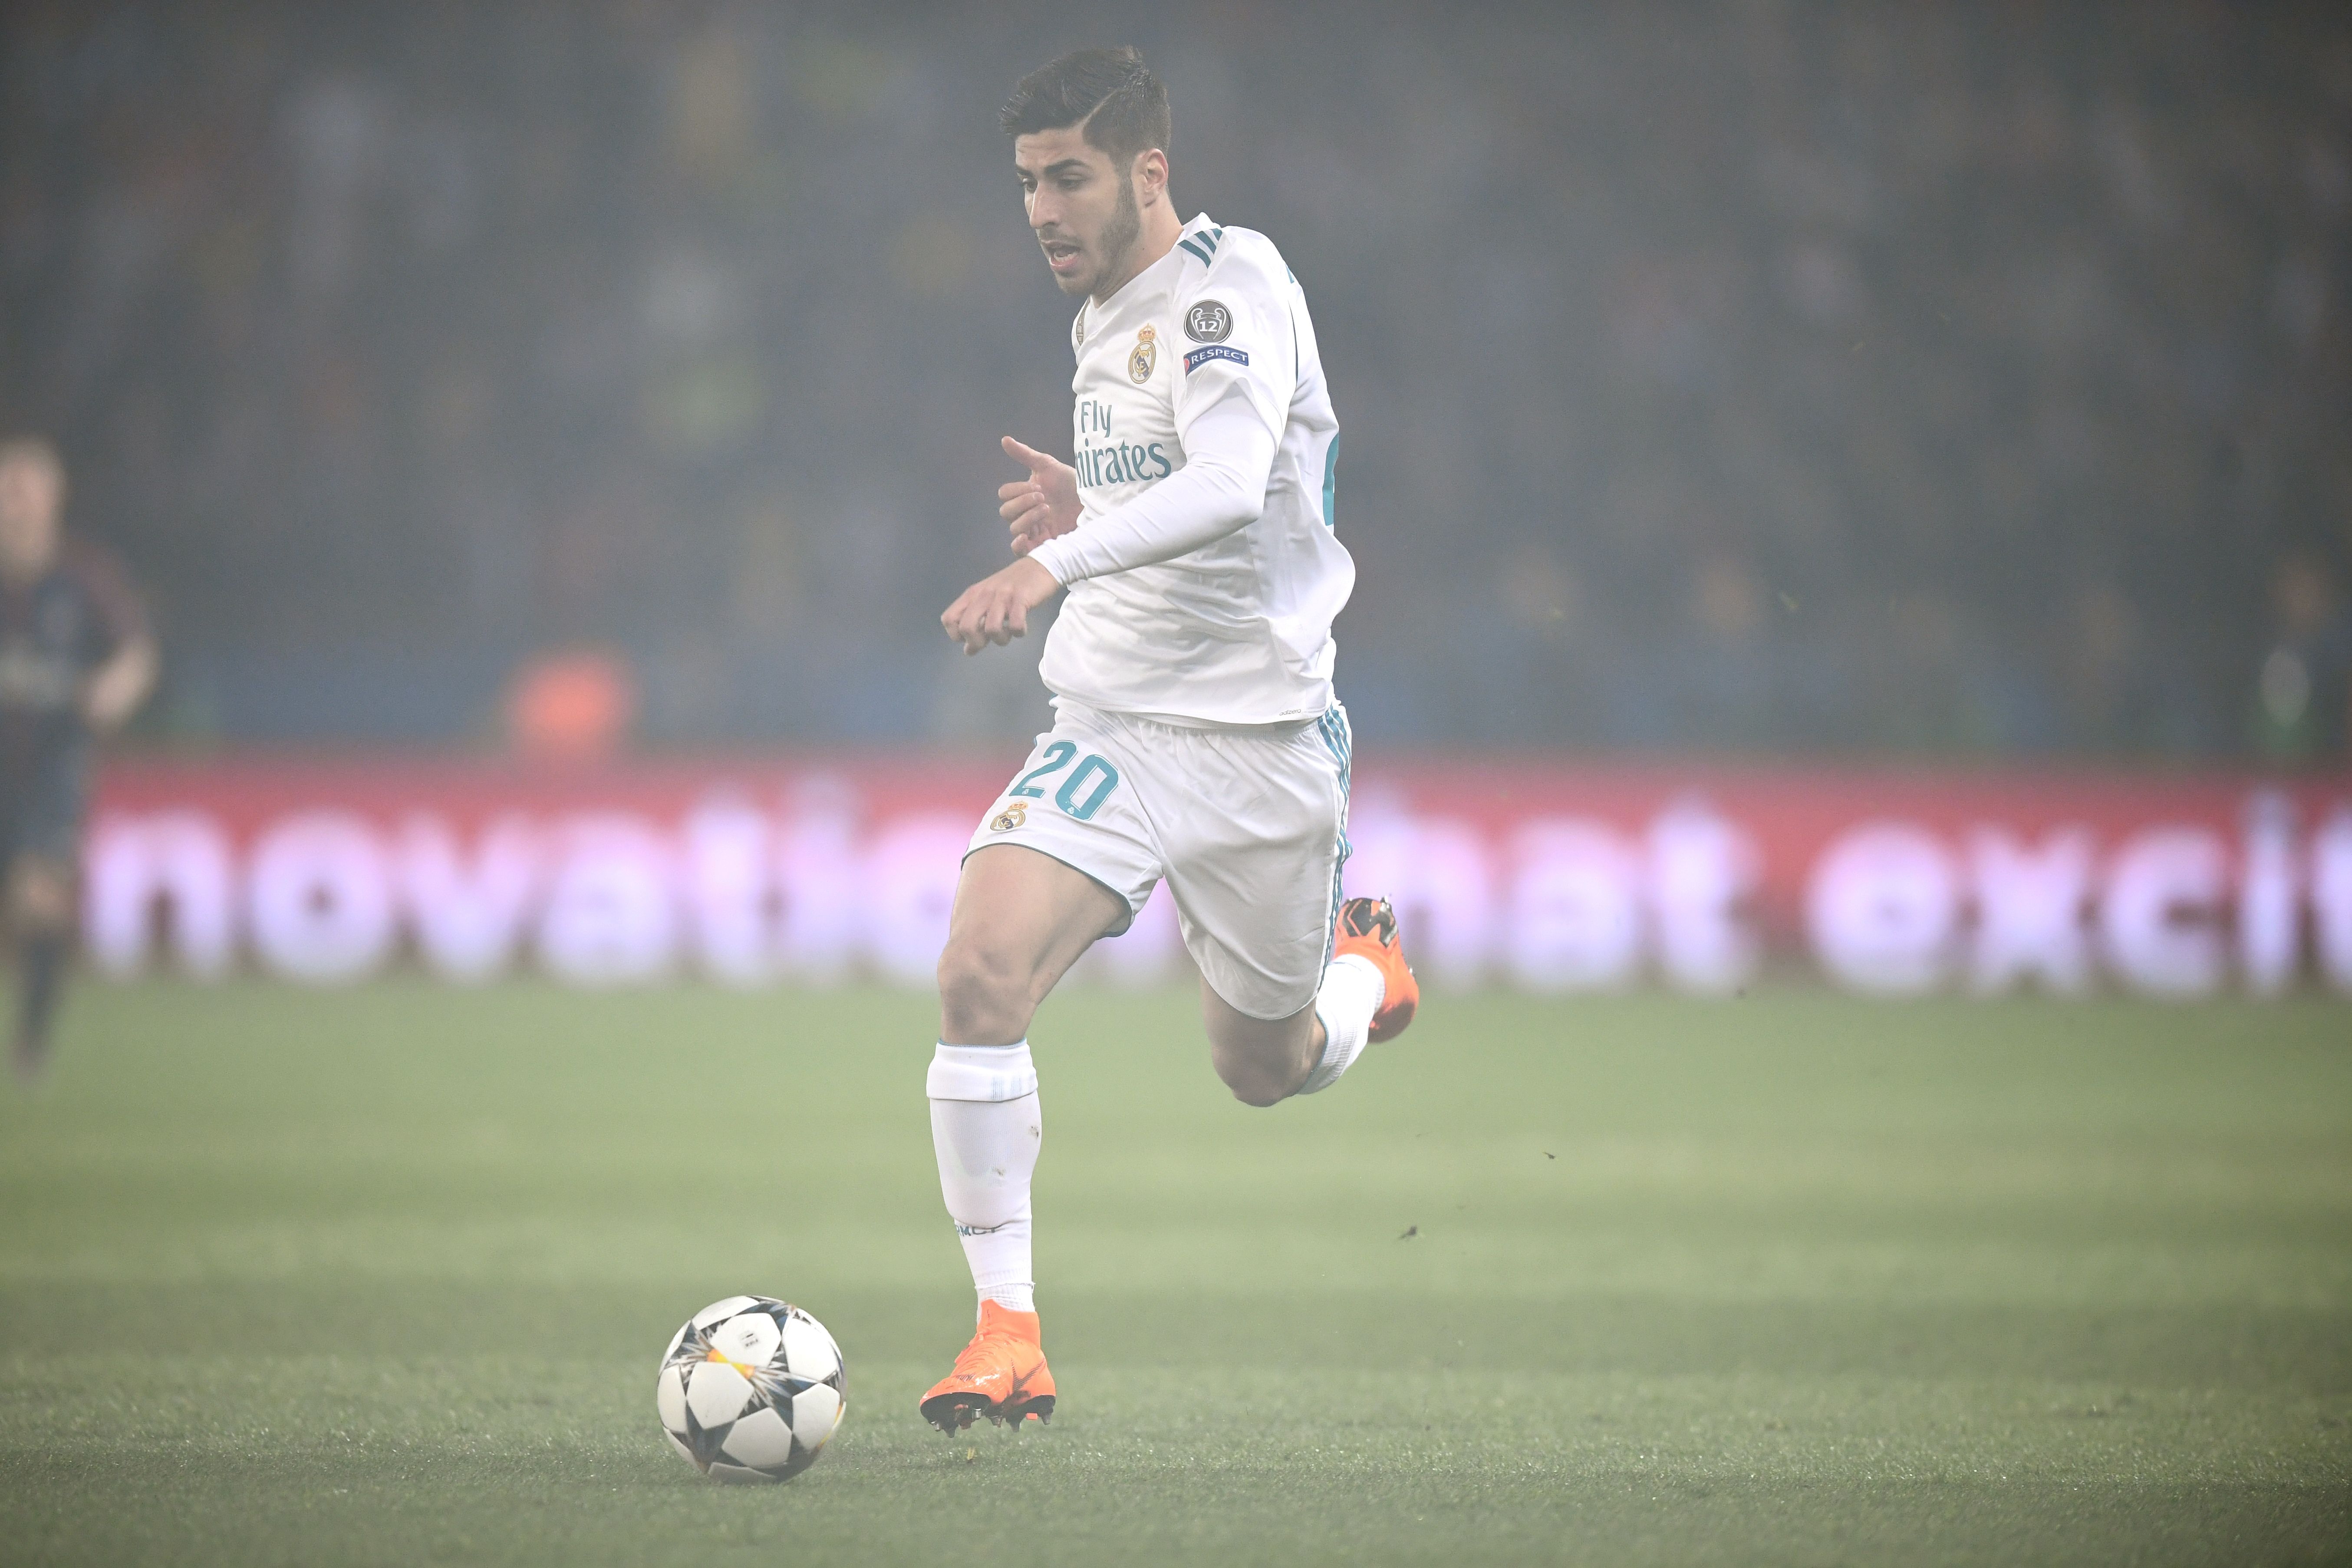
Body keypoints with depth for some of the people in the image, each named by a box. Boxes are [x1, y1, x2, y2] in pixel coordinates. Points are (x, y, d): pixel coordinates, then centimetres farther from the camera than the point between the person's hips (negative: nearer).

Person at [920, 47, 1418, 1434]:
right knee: (980, 976, -21)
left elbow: (1229, 484, -32)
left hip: (1261, 737, -5)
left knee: (1265, 1068, 12)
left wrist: (1058, 559, -46)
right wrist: (1083, 510, 1)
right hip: (1109, 730, 5)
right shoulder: (1105, 313, 11)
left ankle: (1362, 970, 49)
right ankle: (1008, 1334, -16)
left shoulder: (1231, 283, -15)